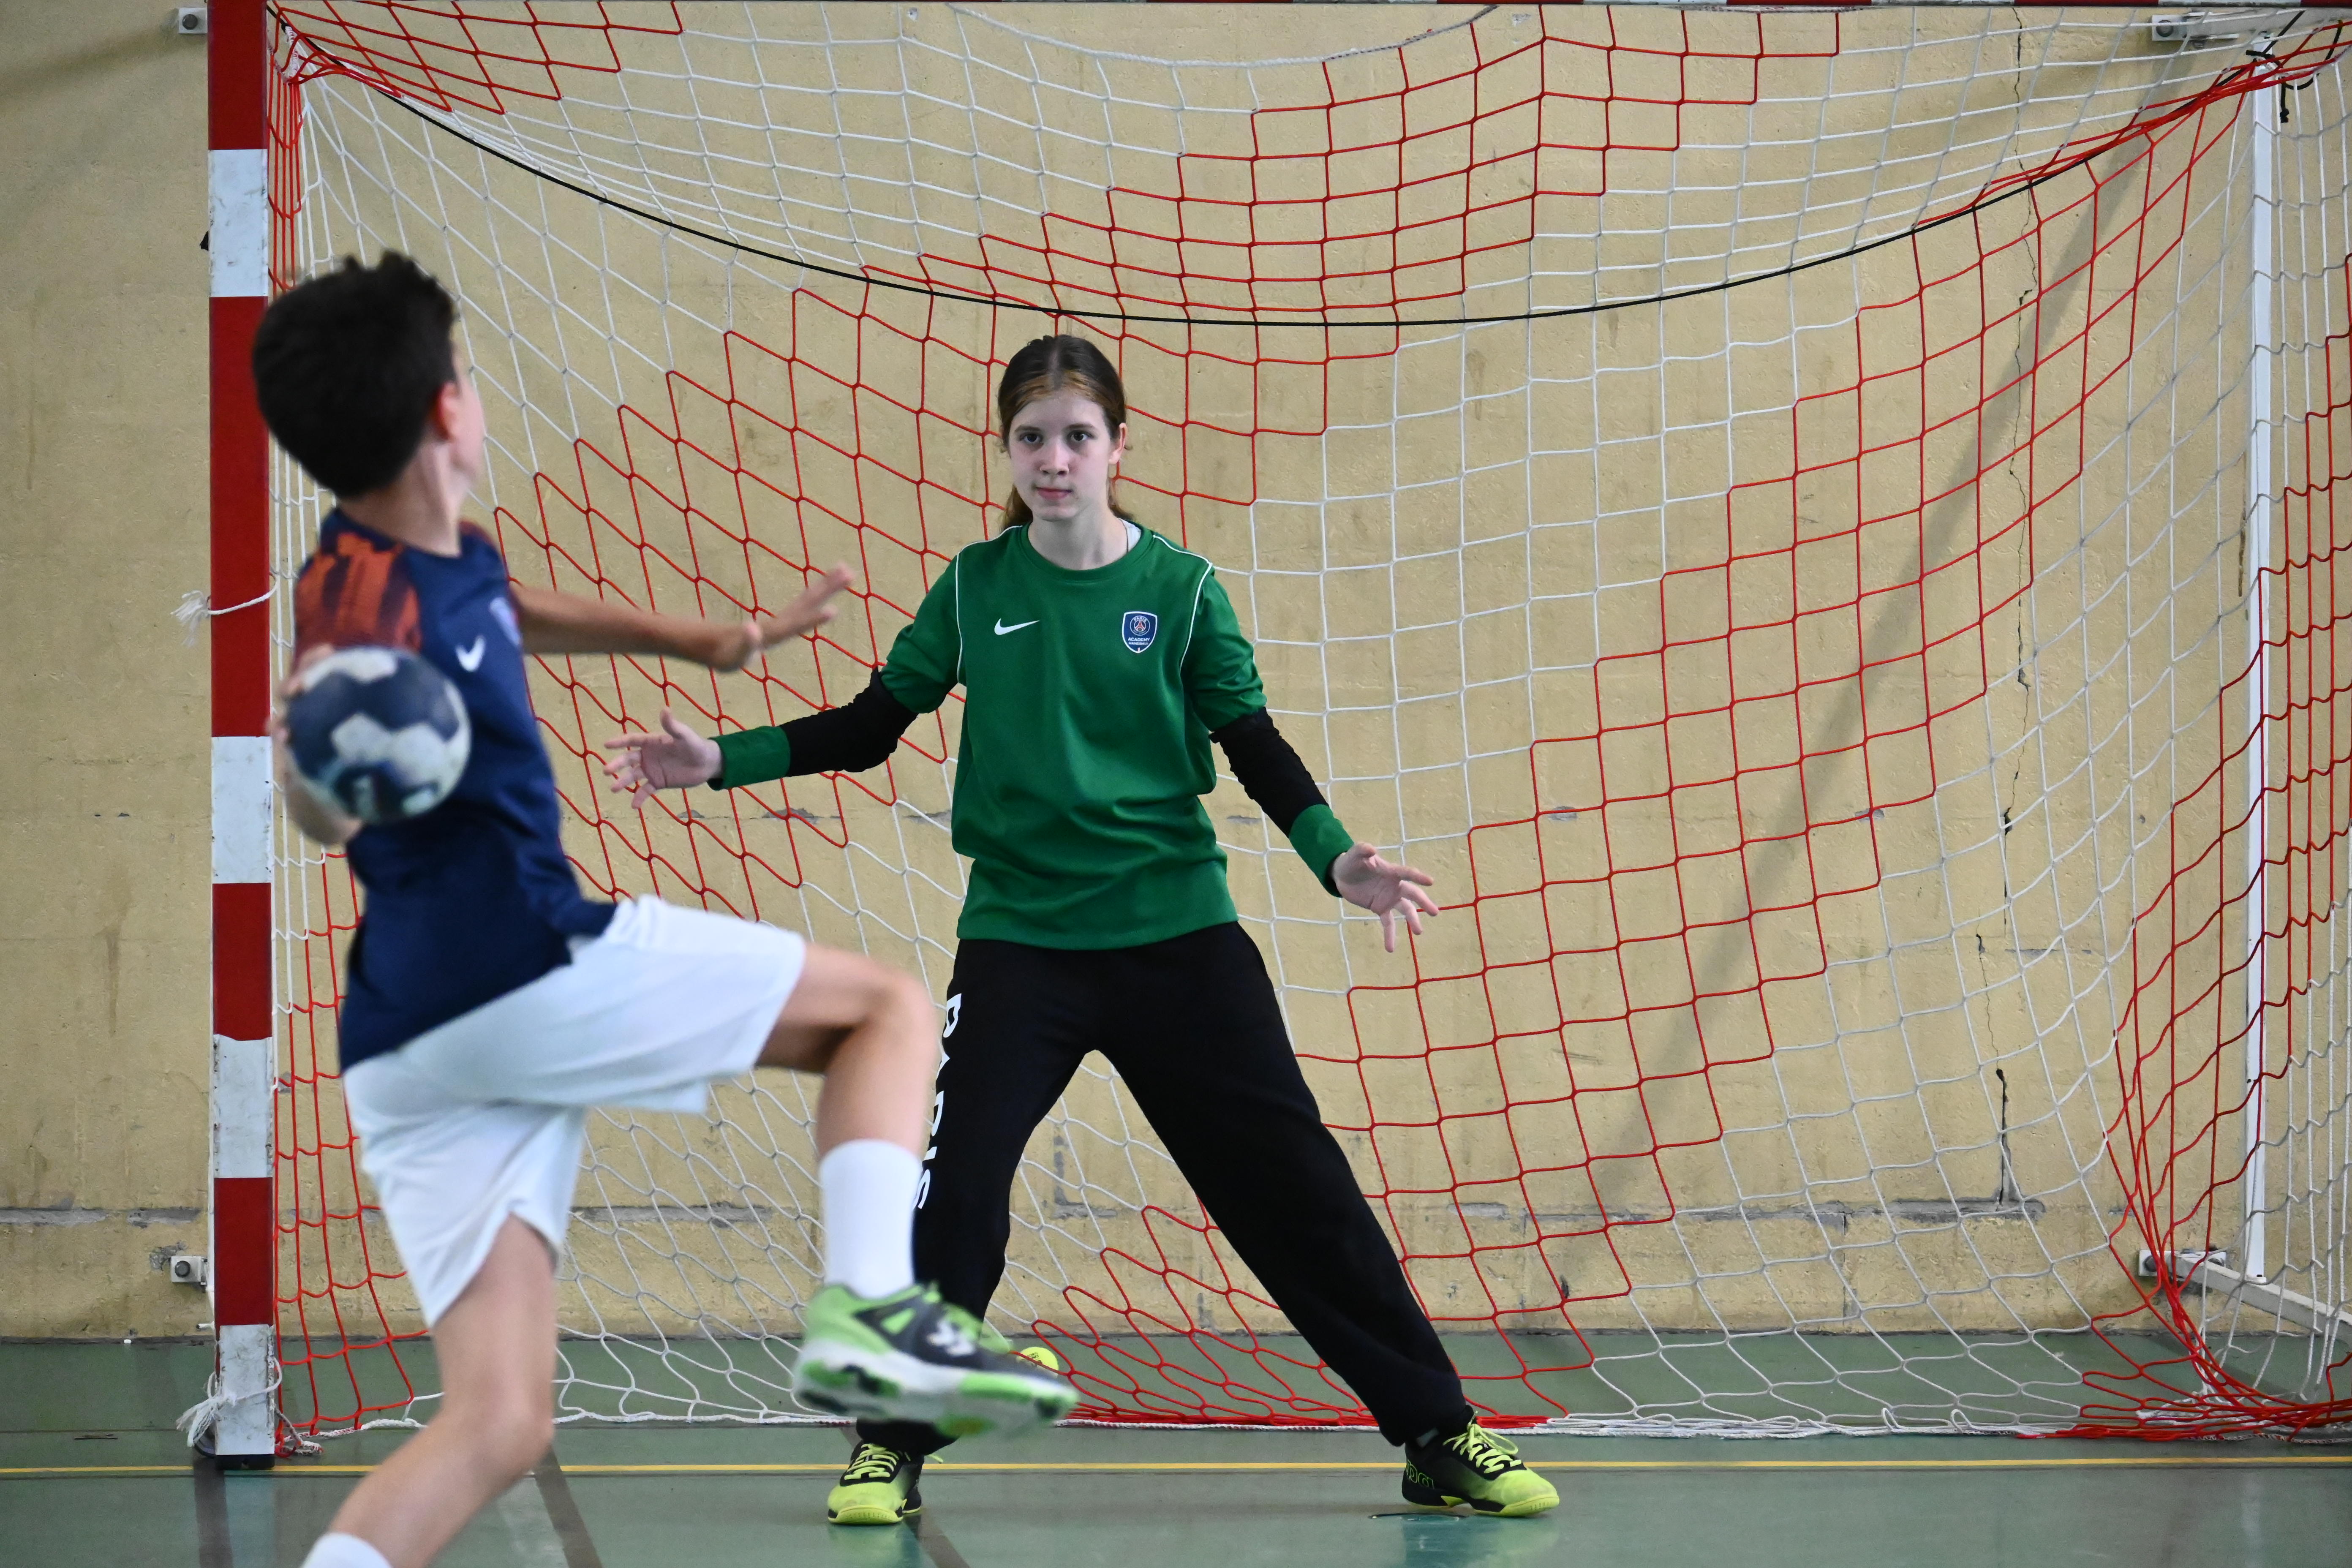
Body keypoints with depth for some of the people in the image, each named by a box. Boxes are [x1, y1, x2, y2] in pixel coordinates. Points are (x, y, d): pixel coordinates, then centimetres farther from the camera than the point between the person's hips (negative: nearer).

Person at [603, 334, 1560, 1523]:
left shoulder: (1178, 588, -1)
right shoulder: (975, 588, 2)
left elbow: (1254, 746, -1)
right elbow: (870, 725, 8)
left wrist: (1338, 859, -16)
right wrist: (722, 761, -2)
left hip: (1177, 934, 0)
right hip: (1020, 938, 1)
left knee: (1296, 1185, -1)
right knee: (952, 1188, -11)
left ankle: (1439, 1437, 7)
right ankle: (892, 1444, 8)